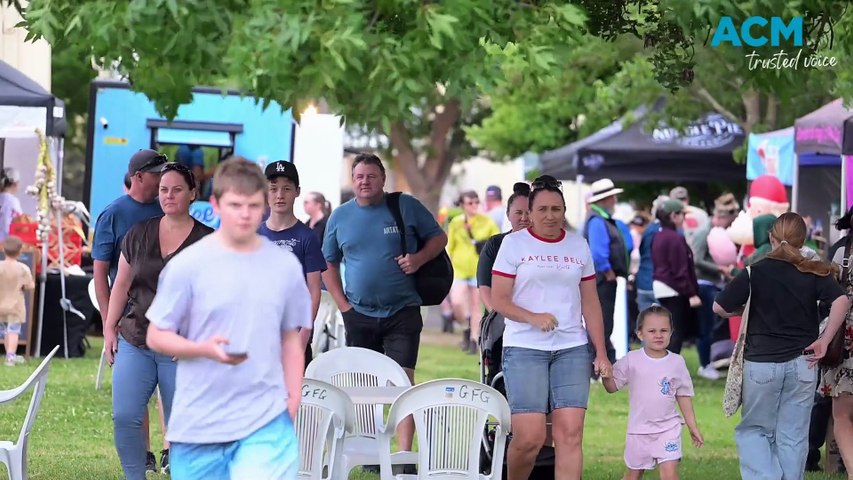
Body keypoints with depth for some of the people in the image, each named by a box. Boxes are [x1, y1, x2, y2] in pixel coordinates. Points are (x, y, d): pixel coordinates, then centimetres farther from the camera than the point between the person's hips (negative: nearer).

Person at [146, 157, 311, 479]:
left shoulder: (286, 266, 5)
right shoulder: (188, 265, -4)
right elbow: (156, 336, -1)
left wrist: (292, 406, 7)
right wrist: (205, 349, -19)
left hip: (266, 419, 1)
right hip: (197, 423, -1)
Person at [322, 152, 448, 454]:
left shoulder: (406, 207, 0)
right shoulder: (340, 217, 8)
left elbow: (438, 237, 8)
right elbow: (329, 263, 14)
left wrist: (419, 258, -12)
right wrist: (342, 303, 4)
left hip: (403, 312, -3)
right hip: (359, 314, 3)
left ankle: (404, 455, -15)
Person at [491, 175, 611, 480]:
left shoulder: (579, 246, 12)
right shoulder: (514, 243, 2)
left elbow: (591, 304, 14)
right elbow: (499, 300, -2)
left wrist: (601, 353, 7)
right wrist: (533, 317, -20)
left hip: (572, 349, 3)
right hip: (524, 349, -3)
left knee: (570, 433, -8)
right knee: (529, 437, -11)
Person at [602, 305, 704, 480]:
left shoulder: (677, 362, -1)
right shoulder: (631, 360, -4)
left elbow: (683, 396, 6)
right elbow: (612, 386, -3)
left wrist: (693, 426, 6)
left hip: (668, 428, -1)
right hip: (639, 429, 1)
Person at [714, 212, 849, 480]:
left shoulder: (755, 272, -4)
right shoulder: (813, 273, 0)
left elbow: (720, 308, -5)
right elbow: (841, 301, -13)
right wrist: (824, 341, -6)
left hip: (762, 363, -1)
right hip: (801, 363, 1)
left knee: (754, 429, 12)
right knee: (793, 436, 8)